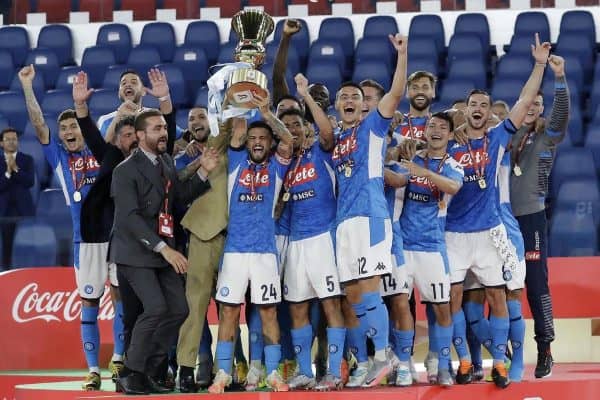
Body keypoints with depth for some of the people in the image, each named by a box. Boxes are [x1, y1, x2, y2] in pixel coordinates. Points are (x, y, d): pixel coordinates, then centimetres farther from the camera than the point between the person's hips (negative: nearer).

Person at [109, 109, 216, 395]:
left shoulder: (166, 162, 11)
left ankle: (149, 371, 12)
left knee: (178, 309, 3)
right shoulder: (126, 171, -13)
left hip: (162, 250, 8)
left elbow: (180, 196, 21)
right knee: (156, 308, -19)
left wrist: (203, 172, 4)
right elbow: (129, 218, -20)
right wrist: (164, 249, -26)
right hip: (135, 253, -8)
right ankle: (130, 375, -8)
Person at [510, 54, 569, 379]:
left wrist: (559, 77, -27)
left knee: (537, 286, -3)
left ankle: (545, 350, 2)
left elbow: (562, 112, -15)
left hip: (531, 219, -3)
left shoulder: (547, 137, 1)